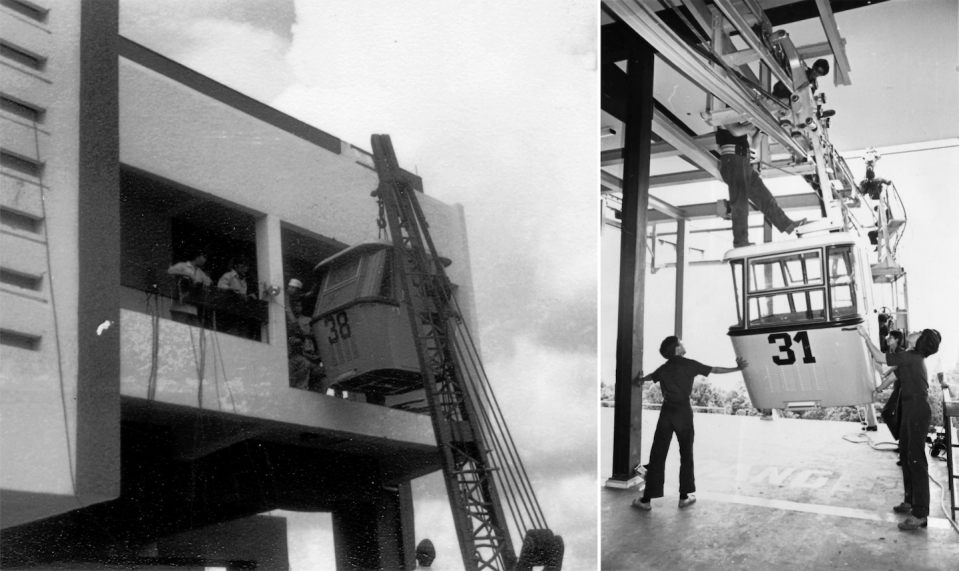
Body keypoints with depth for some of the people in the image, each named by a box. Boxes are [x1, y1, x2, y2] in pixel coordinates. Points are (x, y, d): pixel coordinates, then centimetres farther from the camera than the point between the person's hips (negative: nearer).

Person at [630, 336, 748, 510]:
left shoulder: (663, 369, 10)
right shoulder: (689, 365, -2)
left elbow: (648, 377, 32)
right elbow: (716, 370, 1)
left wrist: (639, 380, 55)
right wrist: (737, 368, 10)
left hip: (667, 411, 3)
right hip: (683, 411, -2)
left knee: (657, 455, 2)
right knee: (686, 455, 10)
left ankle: (646, 499, 1)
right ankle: (684, 497, 11)